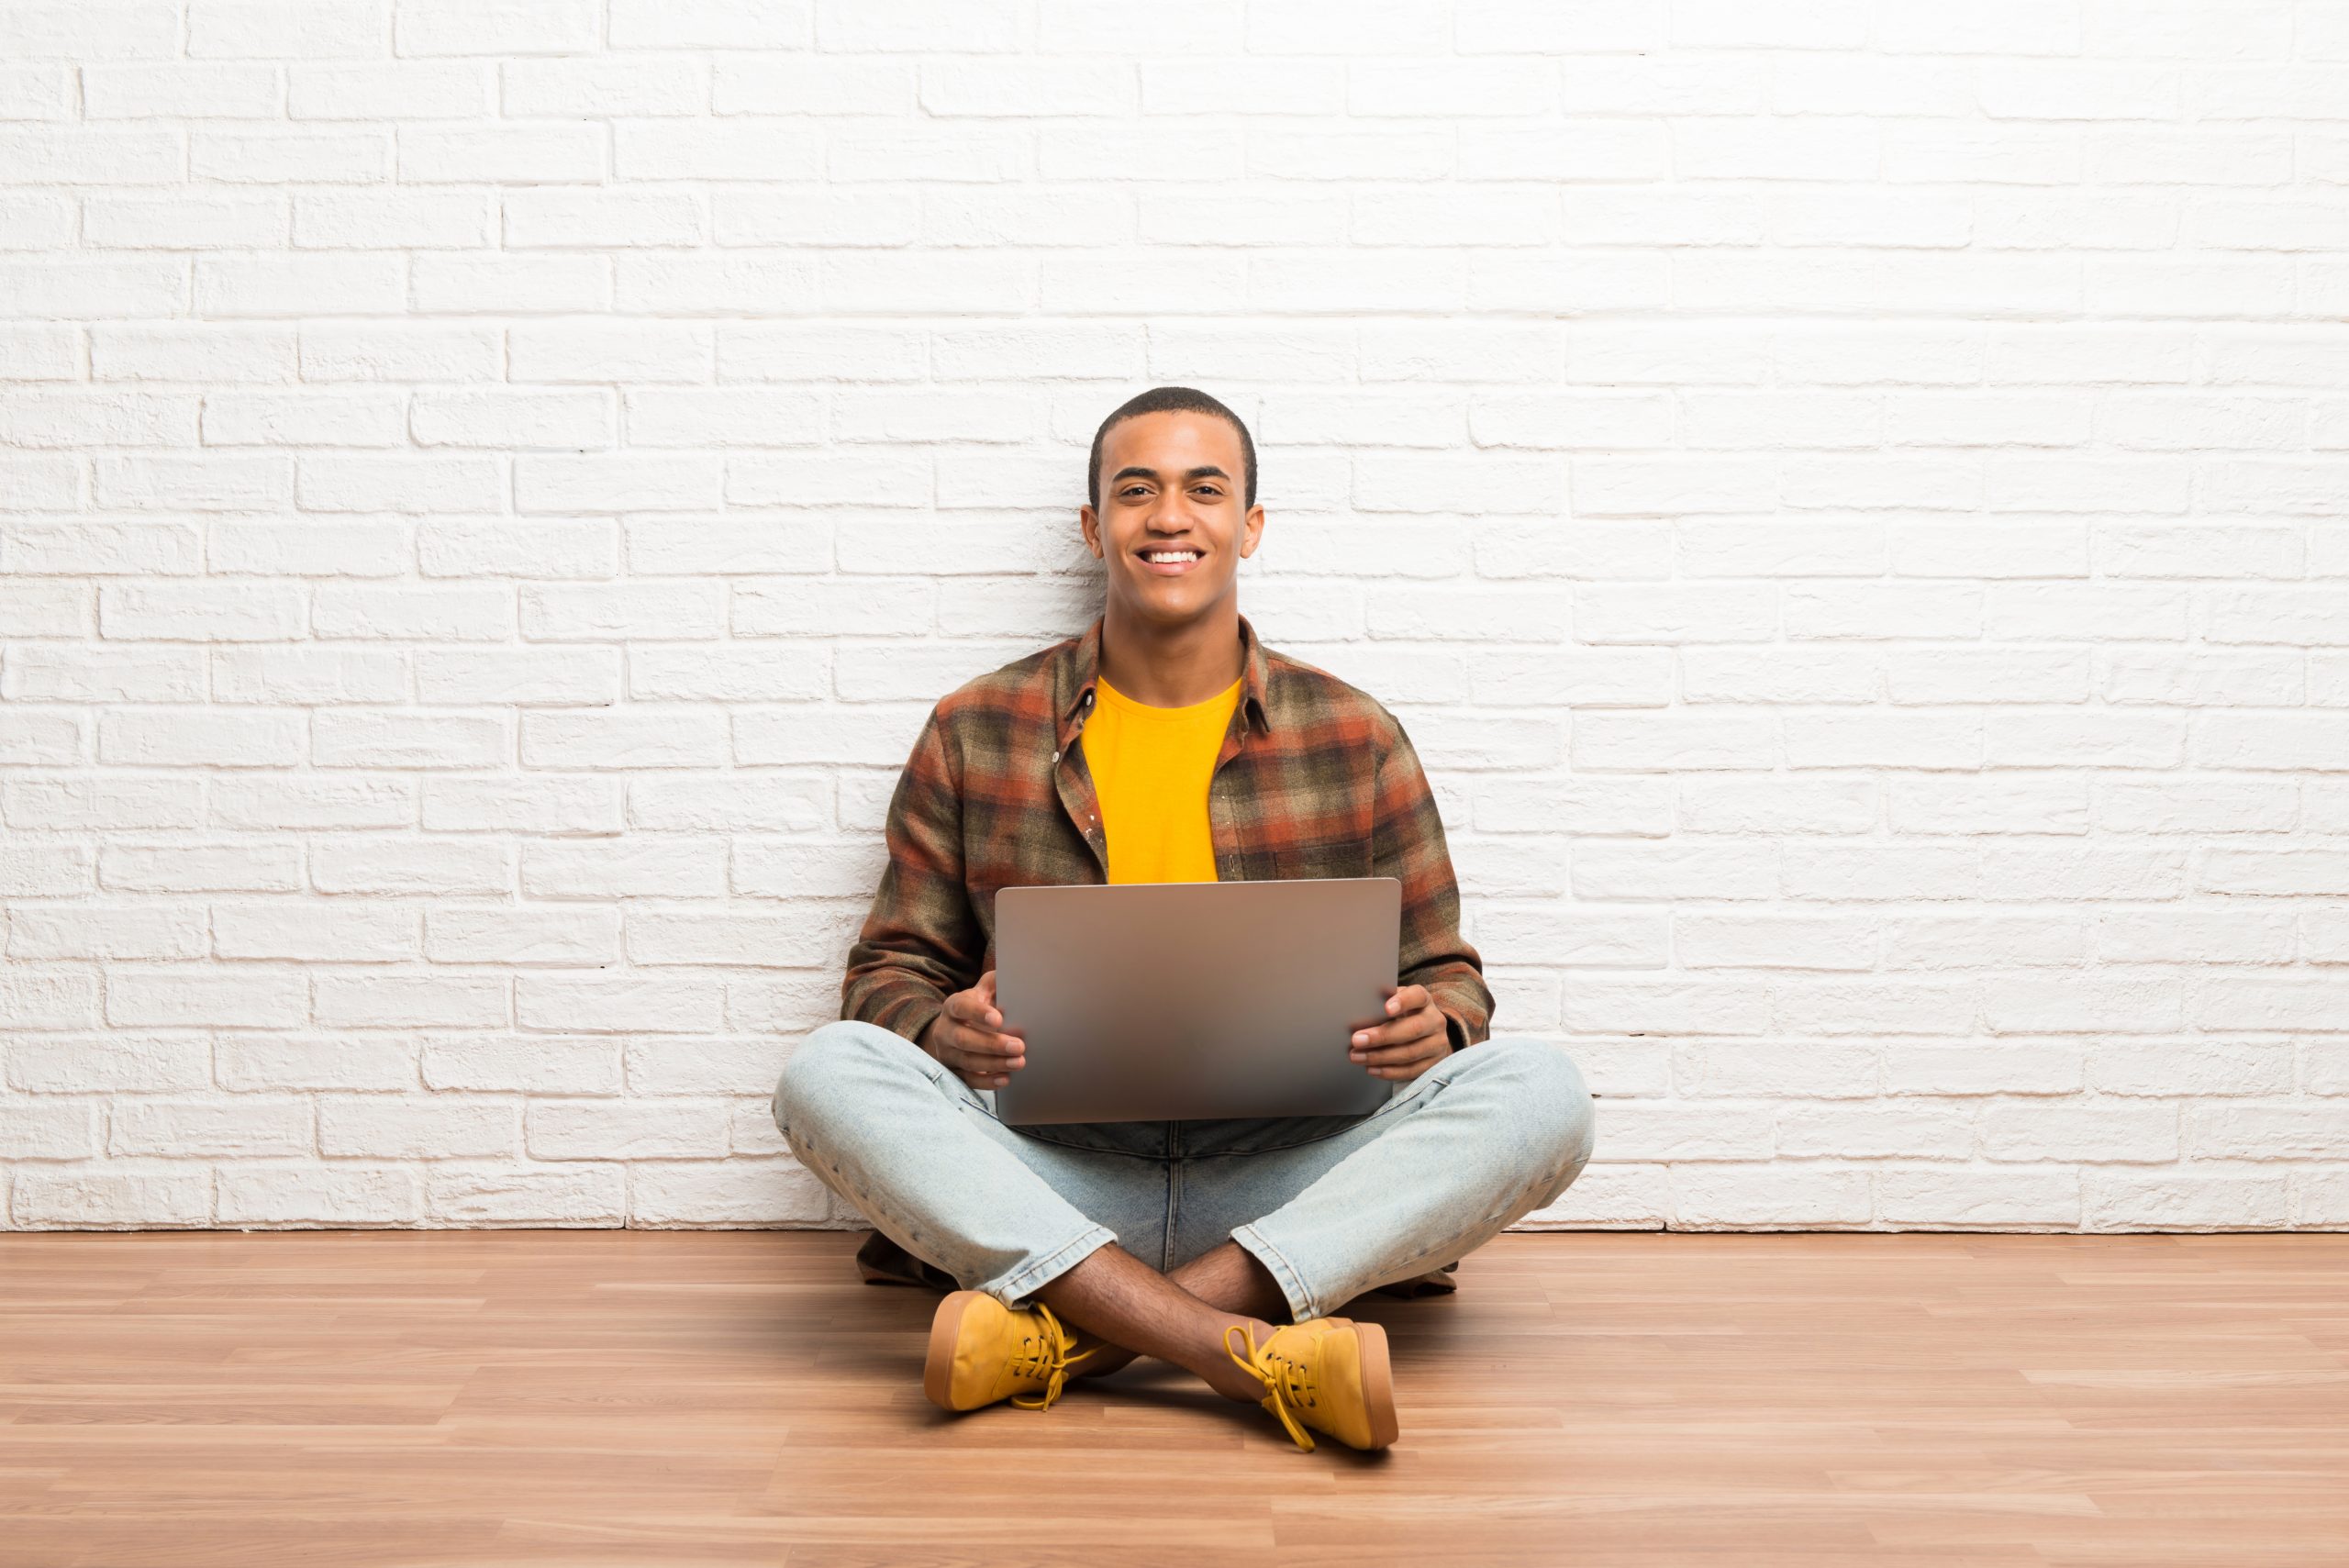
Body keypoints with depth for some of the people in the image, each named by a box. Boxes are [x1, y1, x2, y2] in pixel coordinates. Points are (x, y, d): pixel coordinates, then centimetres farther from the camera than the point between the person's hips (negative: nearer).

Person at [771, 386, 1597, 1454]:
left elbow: (1447, 976, 15)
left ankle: (1069, 1333, -33)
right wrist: (941, 1027, -13)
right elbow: (889, 972, 12)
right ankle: (1256, 1356, -37)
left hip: (1284, 1184, 1)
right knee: (828, 1072, -28)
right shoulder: (978, 731, 10)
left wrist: (1433, 1024, -11)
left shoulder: (1356, 740, 10)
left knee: (1538, 1090, -25)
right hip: (1048, 1181, 0)